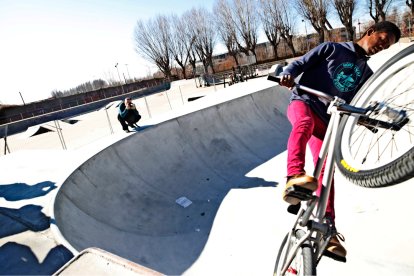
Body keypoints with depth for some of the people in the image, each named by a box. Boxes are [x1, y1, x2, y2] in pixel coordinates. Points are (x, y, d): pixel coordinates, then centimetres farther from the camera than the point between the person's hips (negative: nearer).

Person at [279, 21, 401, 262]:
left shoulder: (366, 73, 22)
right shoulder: (331, 49, 9)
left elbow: (348, 102, 19)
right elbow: (300, 64, 1)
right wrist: (288, 74, -21)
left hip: (325, 119, 4)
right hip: (302, 101, -4)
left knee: (325, 170, -8)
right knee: (305, 122, -41)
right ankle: (294, 177, -62)